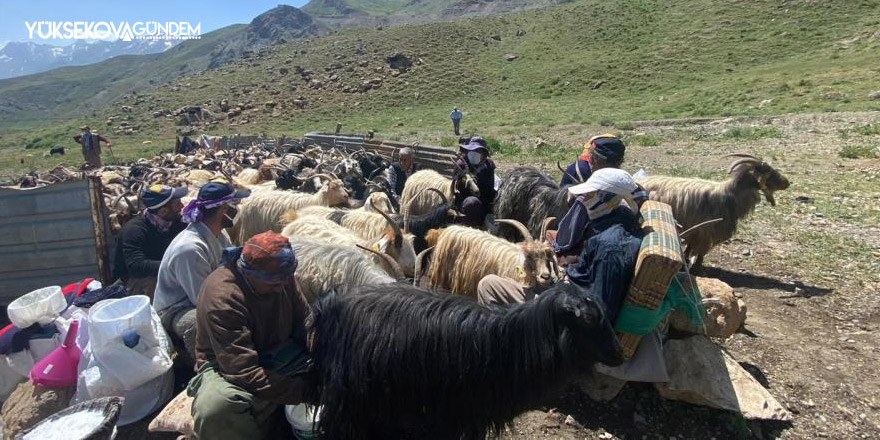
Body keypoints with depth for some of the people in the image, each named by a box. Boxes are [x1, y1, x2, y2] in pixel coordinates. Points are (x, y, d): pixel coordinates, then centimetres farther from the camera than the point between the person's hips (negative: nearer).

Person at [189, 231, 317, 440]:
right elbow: (245, 373, -33)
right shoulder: (221, 298, -31)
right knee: (215, 408, -40)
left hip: (279, 353, 6)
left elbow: (305, 321, -3)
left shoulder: (279, 275, -11)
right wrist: (305, 391, -35)